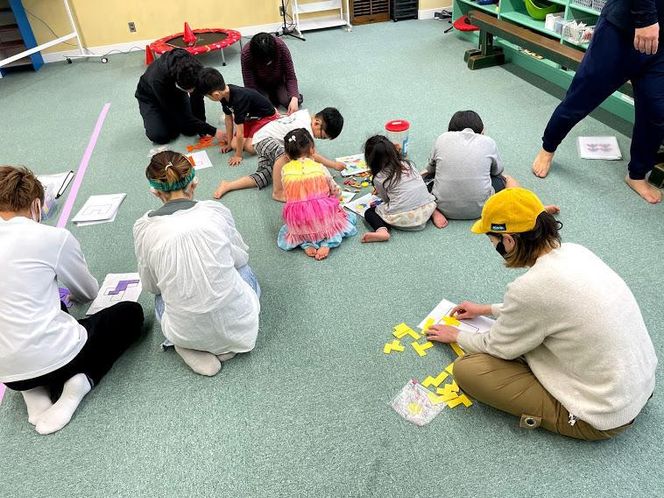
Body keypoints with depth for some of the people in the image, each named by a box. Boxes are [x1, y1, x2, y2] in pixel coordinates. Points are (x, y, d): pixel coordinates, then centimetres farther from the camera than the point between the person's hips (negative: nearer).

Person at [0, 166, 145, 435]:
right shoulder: (53, 237, -10)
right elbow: (89, 292, 6)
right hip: (53, 357, -5)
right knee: (131, 312, 17)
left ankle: (34, 390, 12)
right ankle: (80, 381, -2)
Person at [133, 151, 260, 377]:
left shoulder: (143, 228, -7)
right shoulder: (216, 211, -9)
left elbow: (150, 285, 7)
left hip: (186, 333, 2)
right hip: (236, 324, -1)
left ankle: (193, 348, 12)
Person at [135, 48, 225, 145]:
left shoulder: (194, 68, -34)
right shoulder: (158, 79, -44)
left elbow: (197, 99, -20)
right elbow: (181, 115, -38)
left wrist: (203, 130, -22)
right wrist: (213, 131, -38)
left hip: (176, 93, 3)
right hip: (151, 98, -3)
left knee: (191, 130, -13)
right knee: (160, 136, -20)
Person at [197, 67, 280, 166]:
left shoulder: (238, 99, -38)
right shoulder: (225, 93, -14)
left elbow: (240, 132, -31)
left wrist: (238, 155, -21)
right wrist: (229, 142, 4)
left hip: (267, 116, -8)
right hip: (251, 117, 8)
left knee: (250, 147, -22)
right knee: (235, 145, -6)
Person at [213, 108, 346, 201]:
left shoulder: (306, 114, 2)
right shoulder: (305, 129, -26)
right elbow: (310, 155, -25)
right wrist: (333, 165, -19)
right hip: (264, 138, -10)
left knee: (263, 178, -4)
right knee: (284, 154, -40)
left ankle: (228, 185, -2)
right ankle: (278, 192, -31)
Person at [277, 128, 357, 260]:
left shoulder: (285, 170, 0)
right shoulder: (320, 168, -3)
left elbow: (290, 195, 8)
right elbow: (336, 192, 8)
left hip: (298, 223, 2)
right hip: (323, 217, -1)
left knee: (285, 231, 36)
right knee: (351, 217, 25)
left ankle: (307, 244, 5)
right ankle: (328, 242, 1)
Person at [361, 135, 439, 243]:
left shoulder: (379, 178, -2)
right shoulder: (407, 164, 11)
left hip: (404, 218, -5)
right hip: (427, 210, 5)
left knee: (369, 212, 16)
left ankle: (382, 231, -14)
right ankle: (434, 211, 11)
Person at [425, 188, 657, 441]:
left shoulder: (530, 288, -27)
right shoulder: (574, 251, -4)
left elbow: (496, 347, -8)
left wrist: (456, 336, 12)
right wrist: (488, 309, 24)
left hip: (604, 417, -8)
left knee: (466, 368, -11)